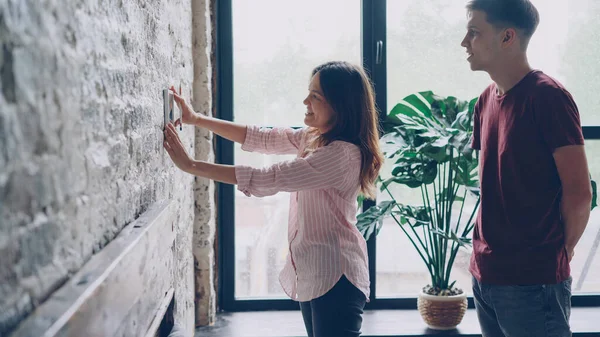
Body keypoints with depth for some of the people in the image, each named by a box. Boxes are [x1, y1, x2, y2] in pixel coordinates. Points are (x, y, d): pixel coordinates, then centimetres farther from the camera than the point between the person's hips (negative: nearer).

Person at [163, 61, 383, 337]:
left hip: (334, 278, -10)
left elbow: (267, 180, -27)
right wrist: (196, 119, 1)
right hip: (312, 273, 10)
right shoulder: (313, 137, 5)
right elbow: (261, 138, 9)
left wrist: (191, 165, -23)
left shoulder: (342, 154, -25)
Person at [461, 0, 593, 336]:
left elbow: (579, 192, -14)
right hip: (485, 273, 7)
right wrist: (488, 252, 9)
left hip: (532, 281, -7)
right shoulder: (486, 101, 9)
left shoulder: (548, 96, -13)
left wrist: (556, 253, -1)